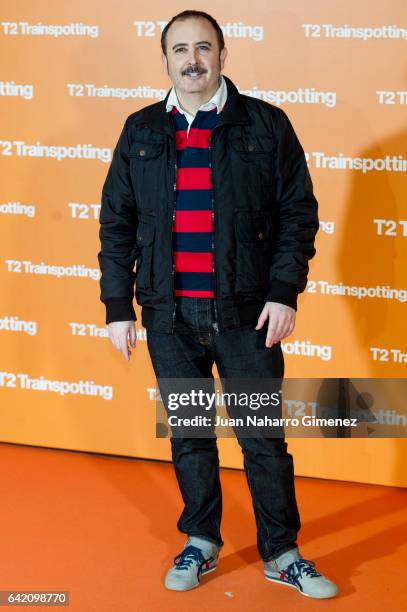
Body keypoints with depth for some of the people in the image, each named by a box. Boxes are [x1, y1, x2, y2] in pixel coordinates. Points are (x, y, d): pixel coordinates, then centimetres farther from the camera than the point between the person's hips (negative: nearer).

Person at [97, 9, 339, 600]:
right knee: (188, 436, 13)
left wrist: (284, 292, -9)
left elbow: (299, 213, 0)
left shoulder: (266, 124, 0)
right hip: (169, 315, 2)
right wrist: (118, 306, 3)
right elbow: (117, 223, 8)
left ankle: (282, 553, 19)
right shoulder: (140, 131, 6)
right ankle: (200, 543, 30)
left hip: (246, 313, -2)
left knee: (264, 438, 5)